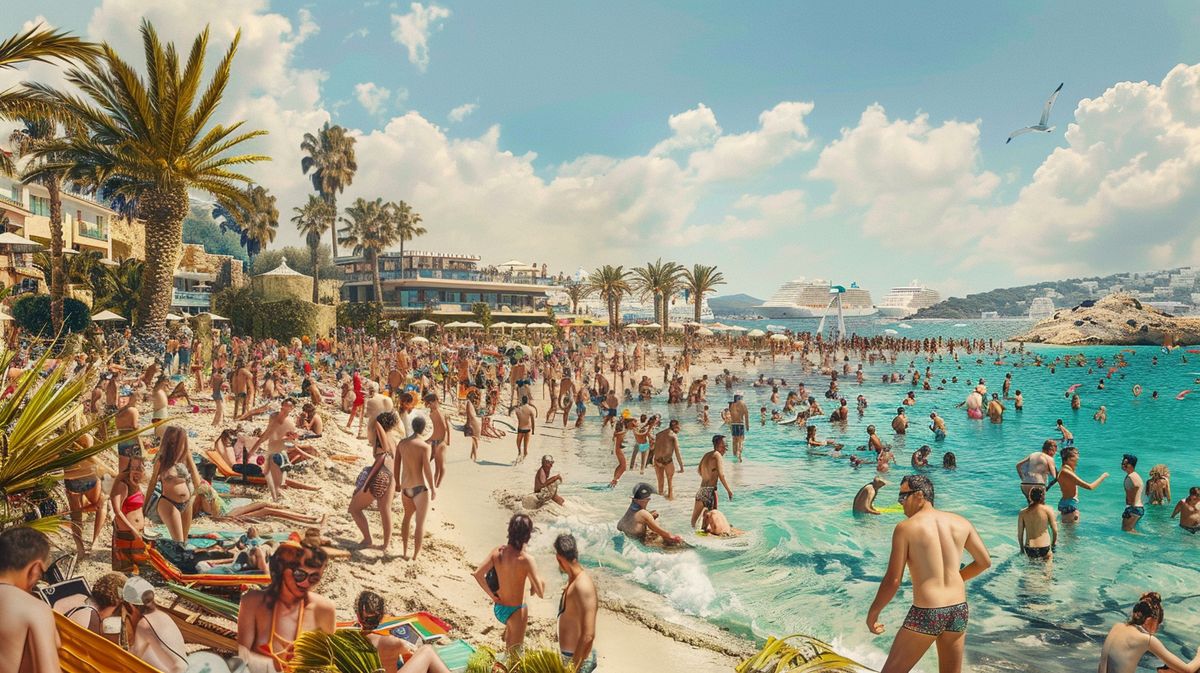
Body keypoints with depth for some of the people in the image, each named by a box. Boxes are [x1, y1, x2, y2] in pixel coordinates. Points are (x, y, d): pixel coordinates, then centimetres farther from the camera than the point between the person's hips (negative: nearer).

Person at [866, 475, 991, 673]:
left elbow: (892, 581, -11)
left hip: (926, 614, -5)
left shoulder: (906, 527, -9)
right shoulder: (961, 523, 5)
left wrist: (872, 613, 1)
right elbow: (985, 562, 15)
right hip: (959, 611, 5)